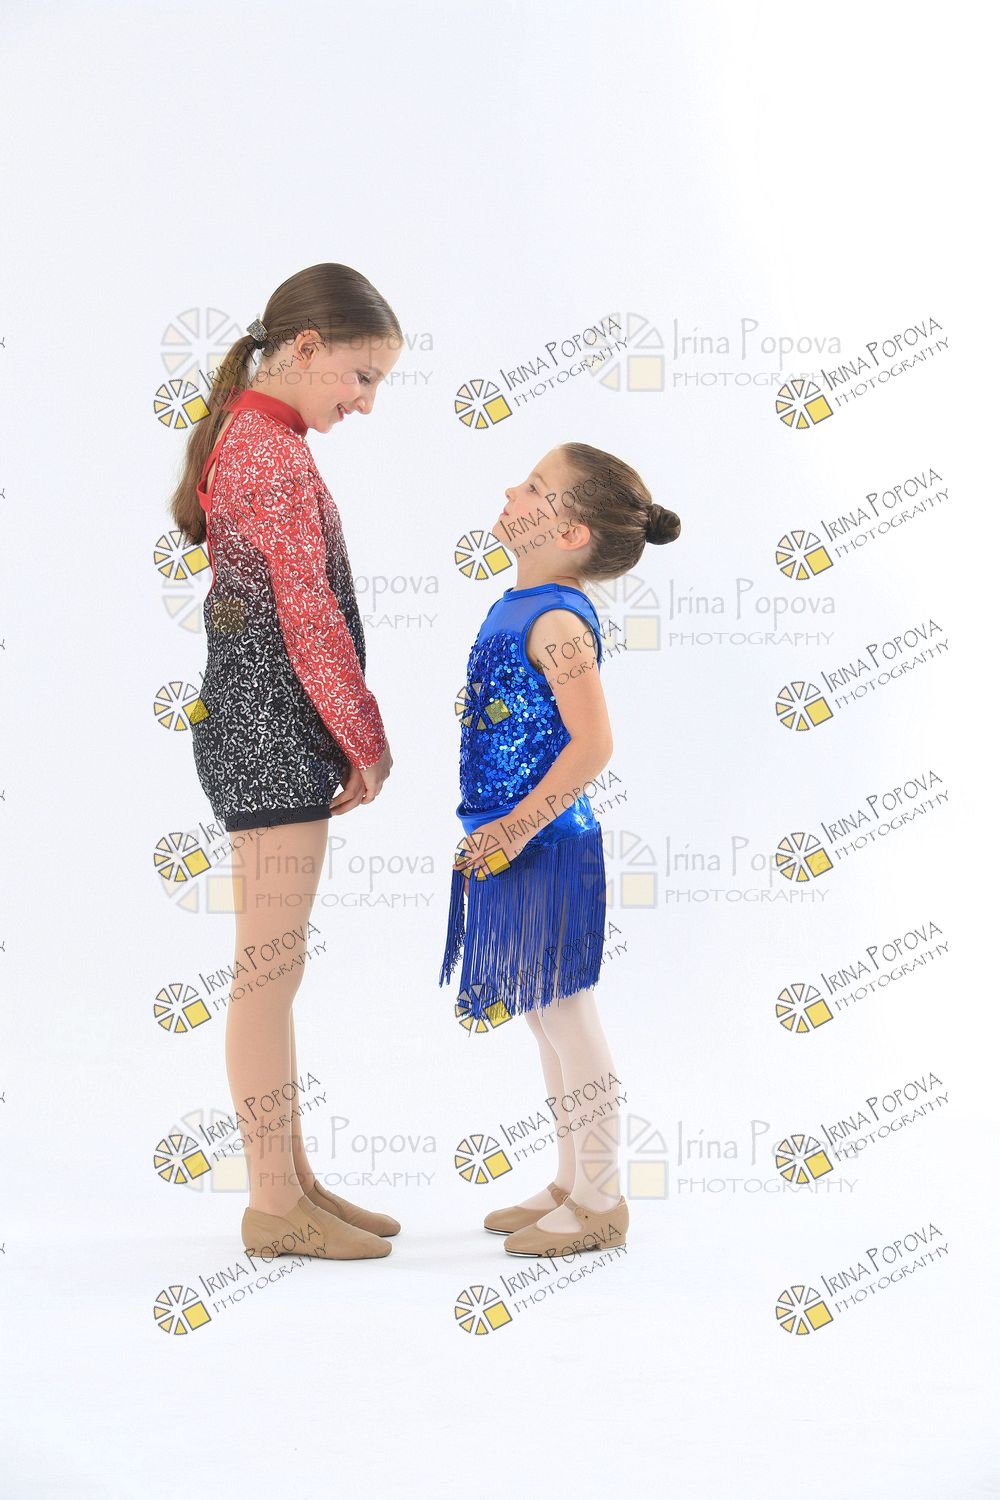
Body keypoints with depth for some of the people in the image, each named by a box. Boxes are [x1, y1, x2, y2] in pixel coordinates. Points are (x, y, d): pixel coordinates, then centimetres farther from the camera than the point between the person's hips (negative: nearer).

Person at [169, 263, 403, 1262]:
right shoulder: (277, 457, -15)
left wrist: (342, 743, 14)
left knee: (270, 974, 13)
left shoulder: (245, 438, 16)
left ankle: (292, 1181, 21)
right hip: (274, 732, -10)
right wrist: (367, 743, -7)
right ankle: (274, 1207, 3)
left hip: (254, 728, 10)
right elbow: (311, 623, -17)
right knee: (270, 976, -4)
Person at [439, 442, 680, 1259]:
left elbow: (593, 742, -25)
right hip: (513, 846, 10)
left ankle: (601, 1201, 10)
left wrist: (517, 828, -23)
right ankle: (572, 1184, 28)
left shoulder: (557, 620, -18)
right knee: (548, 1018, 16)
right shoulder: (519, 607, 11)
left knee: (564, 1016, -1)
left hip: (545, 849, -10)